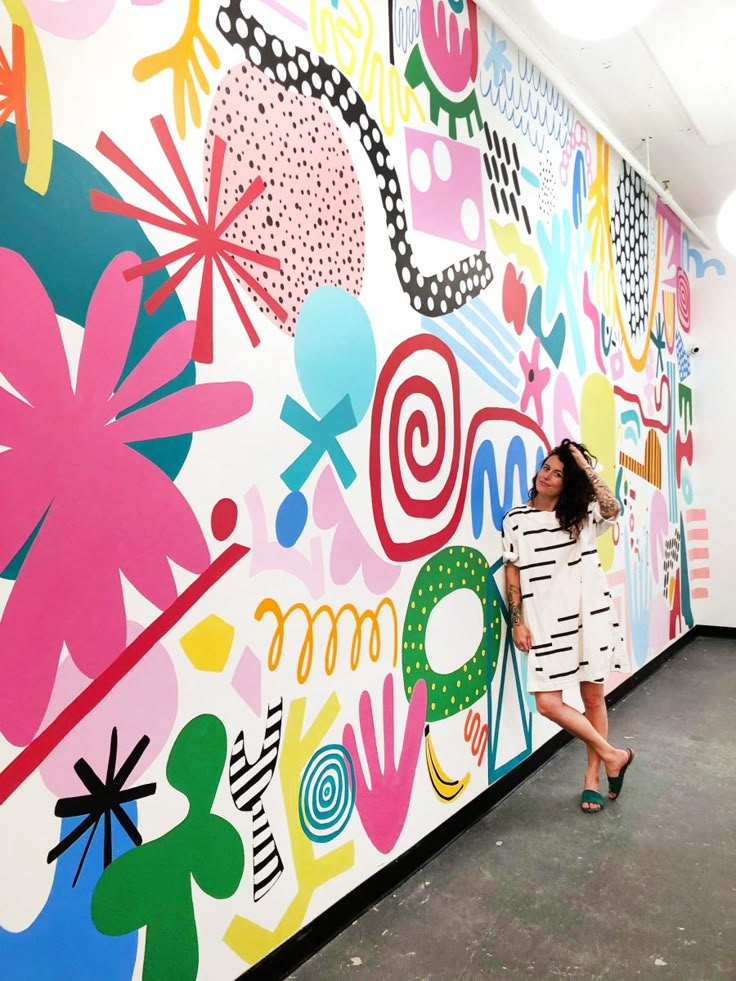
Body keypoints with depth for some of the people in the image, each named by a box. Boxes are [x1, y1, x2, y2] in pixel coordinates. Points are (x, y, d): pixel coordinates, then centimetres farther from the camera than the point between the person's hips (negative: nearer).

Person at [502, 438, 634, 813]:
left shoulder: (582, 513, 3)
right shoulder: (516, 520, 2)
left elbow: (613, 509, -19)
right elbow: (512, 572, 3)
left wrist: (586, 467, -15)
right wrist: (517, 621, -2)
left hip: (589, 614, 0)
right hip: (546, 621, 0)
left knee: (593, 697, 10)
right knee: (548, 703, -6)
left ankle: (593, 776, 29)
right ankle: (613, 756, 17)